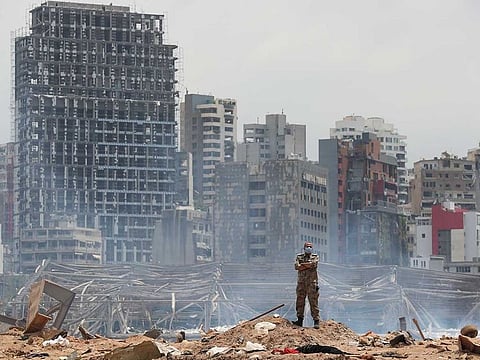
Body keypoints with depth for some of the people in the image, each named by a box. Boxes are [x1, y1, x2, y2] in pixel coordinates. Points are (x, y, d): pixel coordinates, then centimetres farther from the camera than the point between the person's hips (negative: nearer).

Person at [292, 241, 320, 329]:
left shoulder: (315, 257, 7)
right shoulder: (299, 257, 13)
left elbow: (314, 264, -14)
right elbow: (297, 267, -5)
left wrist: (302, 264, -6)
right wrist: (308, 266, -10)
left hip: (312, 283, -3)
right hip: (301, 282, 3)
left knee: (313, 302, -6)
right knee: (300, 302, 4)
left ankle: (316, 321, -6)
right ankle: (300, 320, 12)